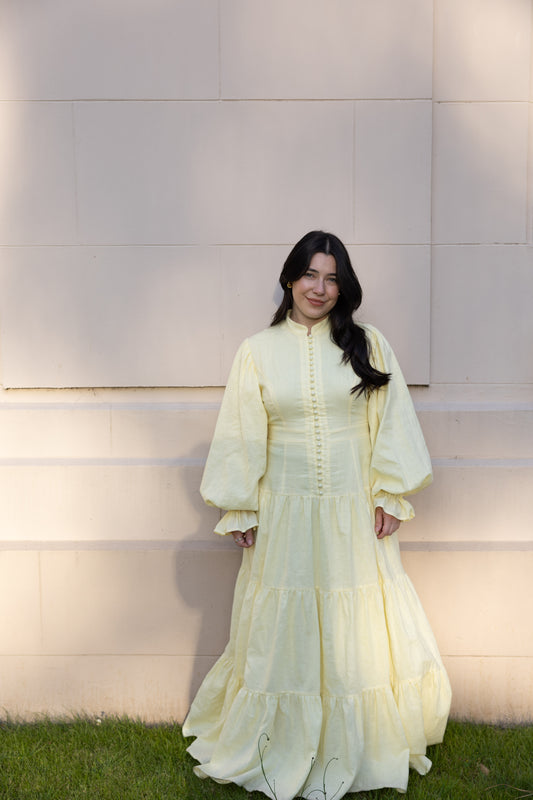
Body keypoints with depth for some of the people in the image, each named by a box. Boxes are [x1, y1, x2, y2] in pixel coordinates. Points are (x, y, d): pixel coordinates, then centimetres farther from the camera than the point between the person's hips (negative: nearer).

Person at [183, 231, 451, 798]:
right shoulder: (258, 351, 2)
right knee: (285, 629, 7)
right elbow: (242, 437, 3)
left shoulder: (368, 346, 2)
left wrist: (392, 497, -1)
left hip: (354, 512, 1)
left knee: (356, 631, 9)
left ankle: (356, 750, 29)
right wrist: (239, 512, 2)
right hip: (285, 512, 0)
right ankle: (281, 750, 27)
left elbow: (391, 425, 3)